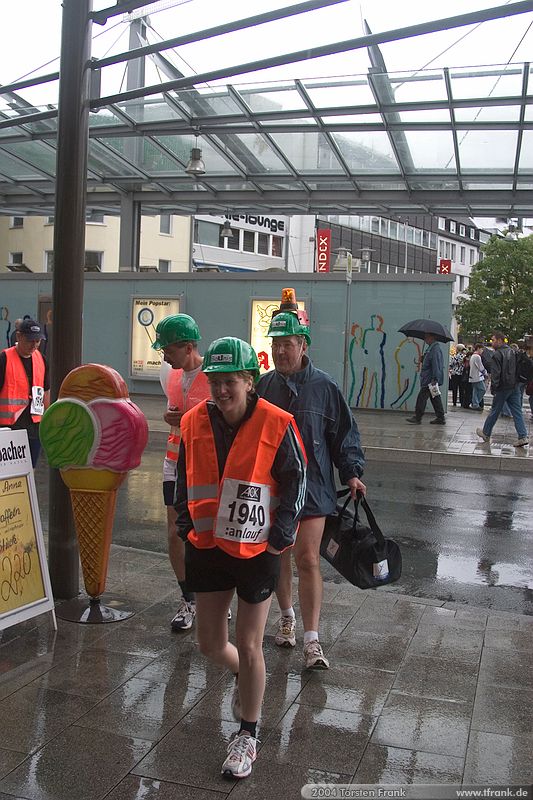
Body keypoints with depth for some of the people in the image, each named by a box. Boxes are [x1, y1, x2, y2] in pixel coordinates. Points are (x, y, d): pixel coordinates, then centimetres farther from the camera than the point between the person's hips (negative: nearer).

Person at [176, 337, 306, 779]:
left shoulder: (276, 424, -14)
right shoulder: (194, 422, -1)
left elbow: (296, 481, -6)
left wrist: (279, 538, -10)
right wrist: (186, 528, 7)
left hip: (257, 550, -4)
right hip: (208, 547, 5)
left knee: (249, 647, 5)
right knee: (211, 644, 14)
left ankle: (248, 734, 27)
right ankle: (245, 678, 49)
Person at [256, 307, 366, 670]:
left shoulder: (324, 387, -4)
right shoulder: (263, 386, 4)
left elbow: (344, 434, 2)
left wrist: (351, 472, -6)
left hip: (311, 487, -3)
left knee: (308, 560, -7)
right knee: (277, 556, 14)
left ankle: (312, 640, -1)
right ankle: (287, 616, 37)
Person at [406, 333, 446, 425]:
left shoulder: (435, 349, -17)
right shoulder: (432, 348, 16)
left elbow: (436, 365, -23)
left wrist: (435, 379, -25)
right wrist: (423, 359, 12)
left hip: (430, 380, -11)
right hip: (429, 379, 11)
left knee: (422, 397, -7)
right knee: (435, 399, 12)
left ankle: (417, 418, -2)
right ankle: (440, 418, 16)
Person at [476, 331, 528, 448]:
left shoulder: (497, 354, -13)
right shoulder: (513, 352, 12)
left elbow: (495, 373, -17)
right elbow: (518, 369, 17)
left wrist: (493, 388, -13)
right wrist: (516, 382, 19)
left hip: (502, 388, -7)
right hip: (515, 387, 7)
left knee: (494, 411, 6)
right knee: (517, 412, 4)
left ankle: (485, 433, 21)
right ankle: (523, 437, -2)